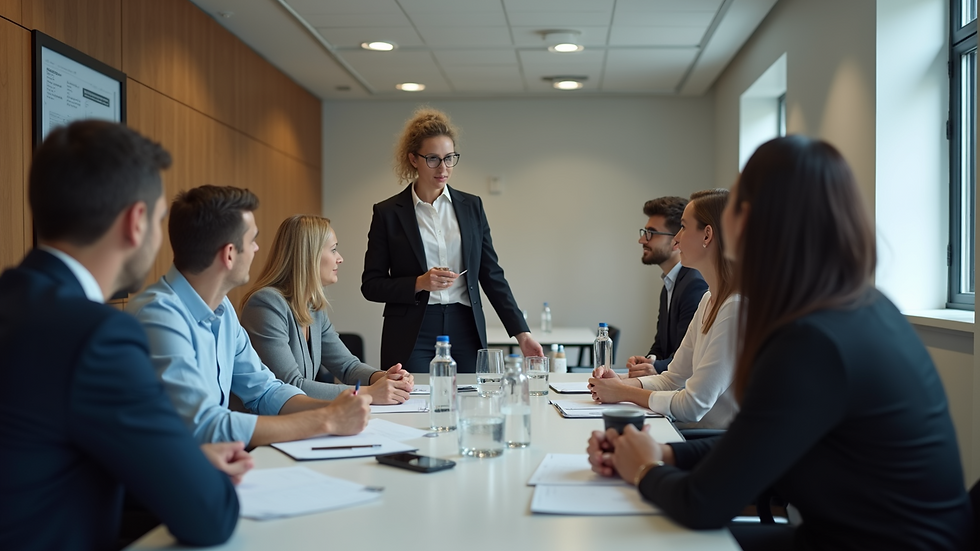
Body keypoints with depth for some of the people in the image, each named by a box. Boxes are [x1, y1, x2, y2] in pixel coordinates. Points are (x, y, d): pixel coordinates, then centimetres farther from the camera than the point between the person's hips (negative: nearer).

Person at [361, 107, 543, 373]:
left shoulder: (471, 206, 8)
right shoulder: (388, 213, 1)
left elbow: (492, 276, 9)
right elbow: (371, 285, 1)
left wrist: (522, 333, 2)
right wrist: (419, 283, -15)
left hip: (465, 331, 2)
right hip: (413, 337, -2)